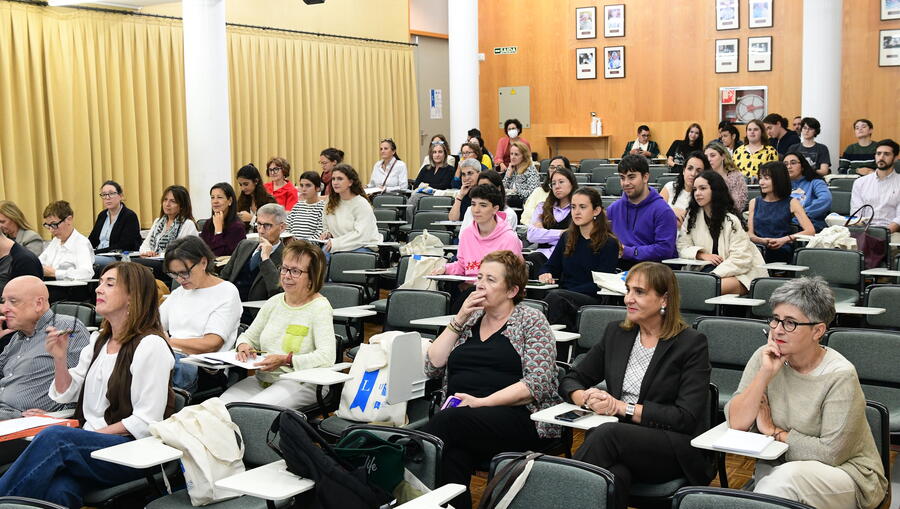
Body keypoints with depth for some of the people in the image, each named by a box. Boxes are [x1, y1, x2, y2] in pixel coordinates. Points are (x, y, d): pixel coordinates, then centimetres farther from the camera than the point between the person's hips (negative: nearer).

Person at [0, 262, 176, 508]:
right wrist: (60, 359, 5)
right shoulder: (98, 340, 18)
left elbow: (146, 422, -12)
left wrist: (94, 434, -14)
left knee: (54, 436, -31)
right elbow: (67, 394, 22)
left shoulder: (150, 345, -9)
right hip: (88, 440, 6)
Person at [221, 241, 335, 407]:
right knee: (222, 405, -21)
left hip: (301, 383, -6)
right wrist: (243, 345, -1)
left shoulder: (320, 307, -6)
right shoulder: (274, 302, 14)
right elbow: (249, 336, 24)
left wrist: (286, 360, -27)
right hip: (262, 379, 6)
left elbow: (327, 356, -18)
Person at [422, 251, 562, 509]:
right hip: (458, 415, 4)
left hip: (517, 417, -3)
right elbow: (432, 367, 13)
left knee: (448, 421, -34)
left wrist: (483, 402, -15)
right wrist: (458, 321, 5)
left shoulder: (531, 321, 6)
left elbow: (538, 384, -7)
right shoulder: (469, 319, 22)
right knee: (454, 458, -34)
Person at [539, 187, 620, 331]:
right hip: (564, 294, 5)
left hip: (593, 300, -5)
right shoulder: (567, 237, 18)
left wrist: (569, 292, -17)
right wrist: (545, 275, -2)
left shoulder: (609, 243, 1)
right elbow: (550, 267, 24)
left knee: (555, 297, -35)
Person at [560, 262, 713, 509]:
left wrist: (624, 408, -14)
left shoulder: (692, 344, -2)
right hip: (621, 442, 3)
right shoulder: (615, 333, 13)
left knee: (609, 432, -35)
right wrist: (587, 398, -8)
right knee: (614, 475, -36)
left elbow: (687, 418, -9)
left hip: (675, 450, -3)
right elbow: (570, 381, 16)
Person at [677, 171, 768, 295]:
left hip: (743, 273, -4)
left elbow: (740, 259, -16)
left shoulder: (731, 220, -10)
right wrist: (702, 255, -12)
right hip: (710, 269, 5)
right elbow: (682, 248, 8)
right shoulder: (692, 216, 9)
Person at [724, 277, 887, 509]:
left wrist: (773, 432, -8)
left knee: (787, 475, -33)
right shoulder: (764, 358, -3)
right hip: (777, 468, 3)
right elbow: (736, 423, -11)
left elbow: (831, 453, -16)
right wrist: (765, 374, -19)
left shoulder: (840, 376, -17)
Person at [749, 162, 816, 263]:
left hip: (781, 252, -2)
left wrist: (784, 240, -18)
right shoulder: (754, 203, 19)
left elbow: (811, 231, -4)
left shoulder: (791, 203, 8)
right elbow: (750, 234, 11)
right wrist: (761, 241, -13)